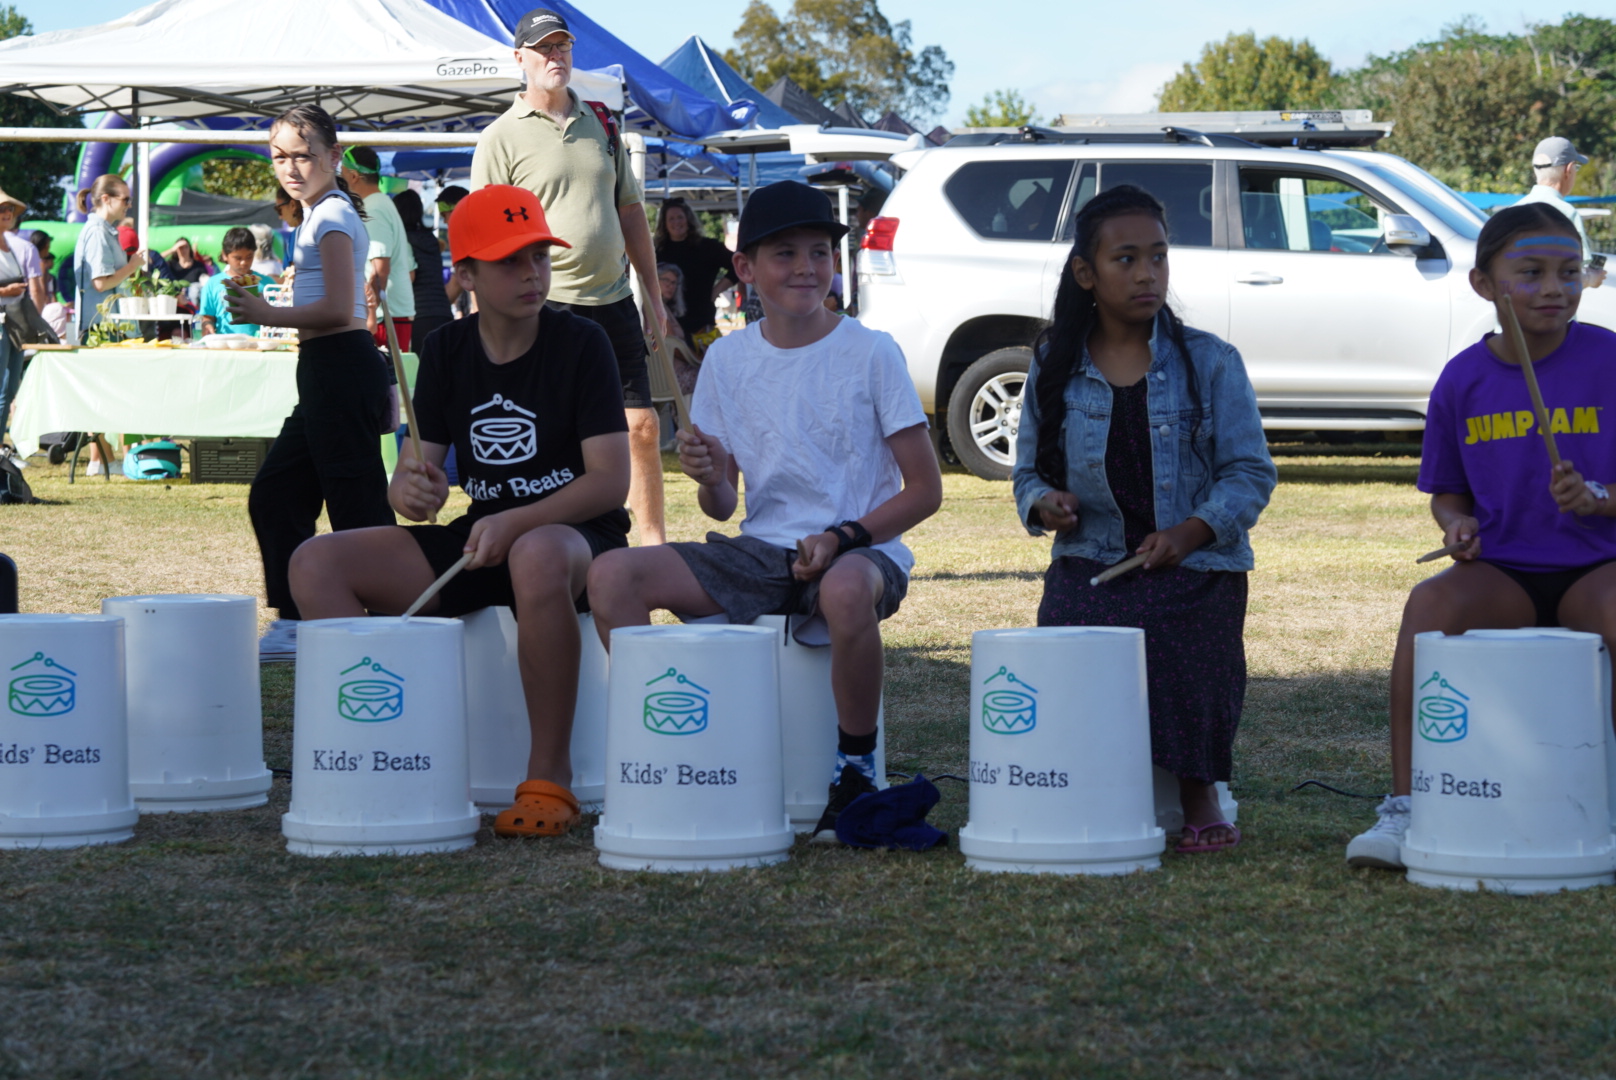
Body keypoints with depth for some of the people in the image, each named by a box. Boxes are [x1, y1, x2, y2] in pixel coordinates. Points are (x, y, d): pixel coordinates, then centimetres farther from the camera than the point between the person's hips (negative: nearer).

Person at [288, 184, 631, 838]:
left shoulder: (580, 345, -8)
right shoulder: (445, 353, 6)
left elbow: (611, 481, -14)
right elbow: (410, 469, 5)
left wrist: (513, 522, -28)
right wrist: (411, 492, -20)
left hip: (578, 537, -5)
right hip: (480, 540, 5)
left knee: (537, 557, -43)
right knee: (315, 564, -13)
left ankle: (549, 776, -30)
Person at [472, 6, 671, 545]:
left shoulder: (603, 123, 13)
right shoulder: (500, 139, -2)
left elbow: (631, 212, 19)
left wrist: (653, 293, 15)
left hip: (613, 302, 5)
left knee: (642, 427, 4)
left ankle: (654, 542, 15)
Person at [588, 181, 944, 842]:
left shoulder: (871, 354, -4)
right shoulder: (728, 360, 7)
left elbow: (925, 491, -4)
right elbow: (722, 508, 10)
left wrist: (843, 537, -18)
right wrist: (709, 479, -14)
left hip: (864, 548, -4)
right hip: (762, 549, 4)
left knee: (845, 590, -42)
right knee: (611, 575, -18)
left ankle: (856, 769, -18)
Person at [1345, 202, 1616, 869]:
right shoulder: (1463, 381, 5)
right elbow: (1447, 492, 17)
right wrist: (1458, 525, -5)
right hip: (1501, 572, 2)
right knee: (1429, 603, -31)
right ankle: (1404, 805, -25)